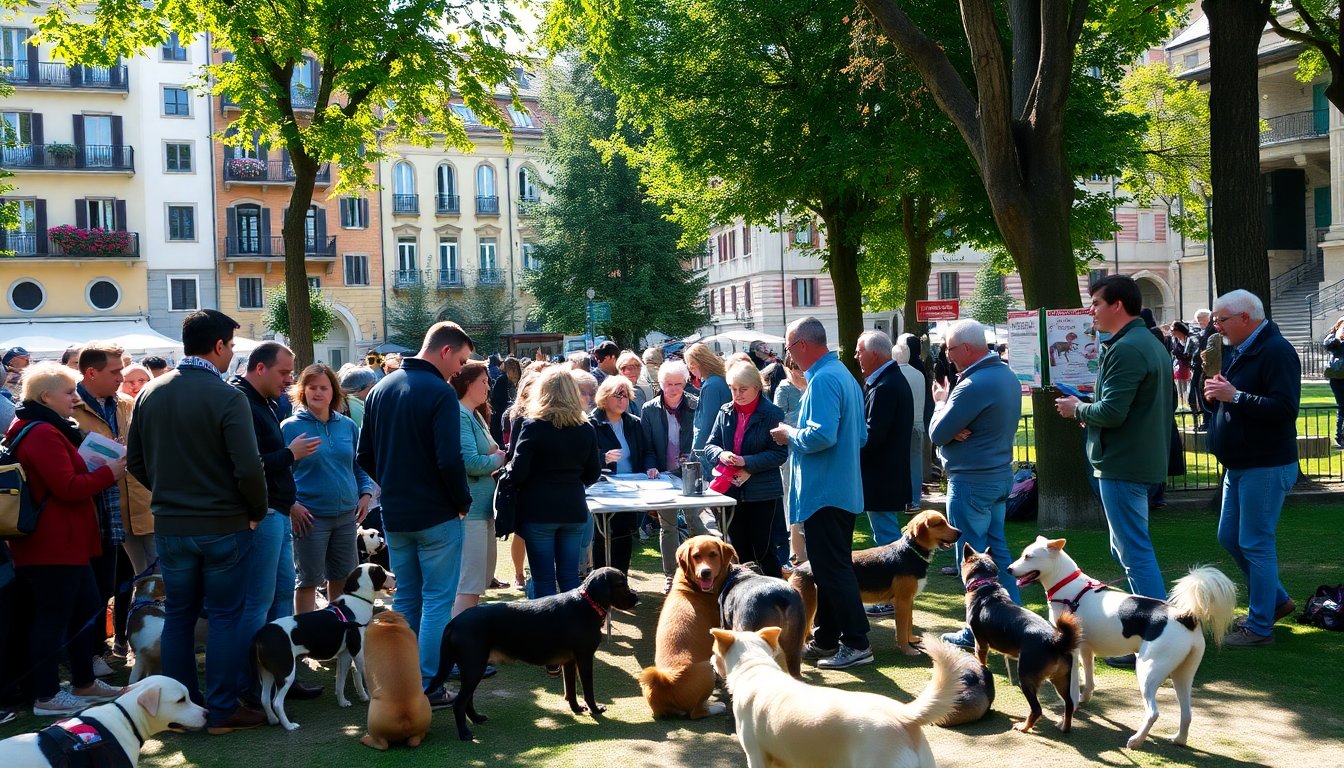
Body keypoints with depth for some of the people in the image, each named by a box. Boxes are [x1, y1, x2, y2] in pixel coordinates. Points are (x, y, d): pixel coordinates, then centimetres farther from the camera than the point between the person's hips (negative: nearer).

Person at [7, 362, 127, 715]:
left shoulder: (46, 430, 16)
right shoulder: (43, 434, -18)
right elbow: (68, 487, -23)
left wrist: (101, 470, 10)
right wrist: (109, 473, -12)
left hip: (64, 542, 11)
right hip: (53, 545, -11)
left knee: (86, 607, 17)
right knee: (53, 617, -2)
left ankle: (84, 683, 27)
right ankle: (46, 697, 7)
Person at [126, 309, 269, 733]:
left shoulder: (150, 393, 2)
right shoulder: (227, 397, -16)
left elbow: (135, 460, 9)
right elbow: (248, 468, -20)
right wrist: (256, 511, -4)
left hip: (169, 525, 5)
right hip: (223, 525, -5)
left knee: (178, 615, 14)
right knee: (225, 618, 5)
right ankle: (223, 710, 10)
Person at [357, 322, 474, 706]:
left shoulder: (381, 388, 8)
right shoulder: (440, 392, -16)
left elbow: (365, 454, 12)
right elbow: (449, 459, -22)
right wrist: (463, 501, -8)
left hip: (394, 516, 7)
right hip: (436, 516, -7)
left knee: (405, 598, 16)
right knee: (438, 600, 2)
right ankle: (428, 686, 3)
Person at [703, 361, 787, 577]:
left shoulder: (772, 414, -9)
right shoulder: (725, 412, 7)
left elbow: (780, 454, -12)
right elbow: (710, 445, 8)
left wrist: (747, 463, -22)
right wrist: (721, 454, -15)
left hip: (763, 494, -5)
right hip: (731, 492, 5)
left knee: (763, 551, -1)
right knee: (740, 552, 13)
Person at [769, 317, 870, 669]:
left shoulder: (823, 380, -18)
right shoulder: (844, 374, 14)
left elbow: (821, 435, -30)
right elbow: (860, 436, 19)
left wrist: (790, 435, -11)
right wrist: (798, 433, 17)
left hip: (824, 492, -11)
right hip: (842, 490, 11)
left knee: (832, 570, -4)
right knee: (831, 568, 16)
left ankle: (857, 644, 0)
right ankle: (827, 639, 24)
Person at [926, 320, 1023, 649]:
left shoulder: (973, 385, -23)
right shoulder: (1007, 375, 8)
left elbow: (937, 434, -17)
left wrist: (940, 402, 1)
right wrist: (956, 430, -7)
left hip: (971, 482, -9)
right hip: (1000, 474, 9)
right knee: (997, 548, 16)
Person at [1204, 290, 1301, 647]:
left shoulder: (1277, 351, -16)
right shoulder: (1236, 351, 13)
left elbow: (1285, 407, -26)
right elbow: (1222, 401, 21)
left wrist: (1235, 396, -26)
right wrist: (1214, 391, -2)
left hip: (1266, 466, -10)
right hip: (1238, 465, 10)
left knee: (1256, 545, -4)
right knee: (1229, 538, 16)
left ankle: (1260, 627, 5)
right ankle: (1277, 600, 31)